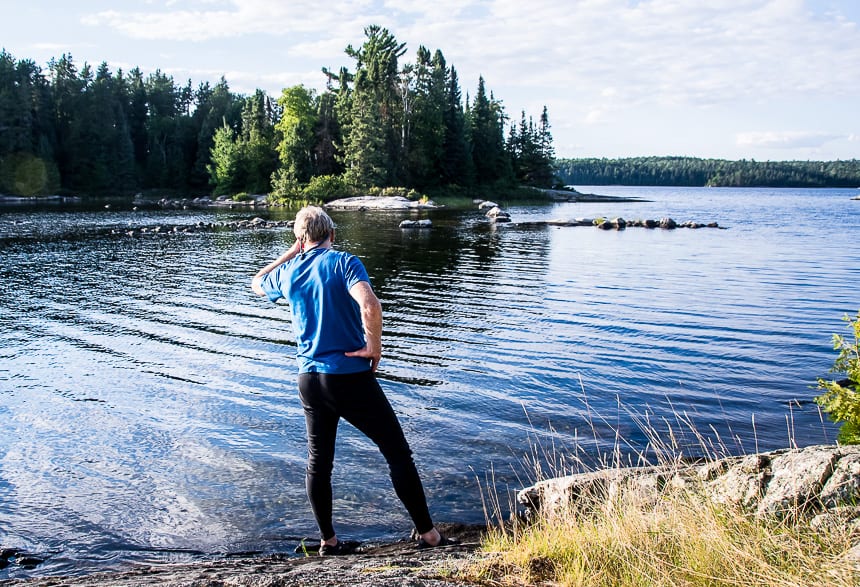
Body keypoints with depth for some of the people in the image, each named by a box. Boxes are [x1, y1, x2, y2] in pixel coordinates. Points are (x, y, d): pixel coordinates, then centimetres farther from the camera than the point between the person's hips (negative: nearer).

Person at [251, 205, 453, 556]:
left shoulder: (288, 272, 6)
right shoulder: (344, 263, -9)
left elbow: (257, 284, 30)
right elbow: (370, 306, -27)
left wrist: (292, 253, 22)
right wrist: (374, 346, -12)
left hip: (309, 379, 5)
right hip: (351, 377, -5)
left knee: (318, 462, 17)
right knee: (397, 453, 4)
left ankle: (328, 540, 26)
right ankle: (428, 534, 8)